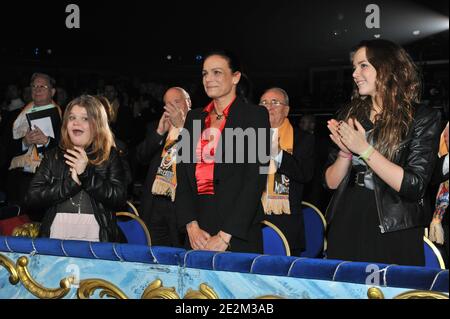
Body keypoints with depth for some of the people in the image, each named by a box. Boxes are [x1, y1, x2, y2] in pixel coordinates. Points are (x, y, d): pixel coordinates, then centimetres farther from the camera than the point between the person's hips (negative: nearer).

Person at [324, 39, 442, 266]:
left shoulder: (422, 118, -4)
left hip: (394, 236, -4)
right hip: (346, 228, 4)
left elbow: (414, 186, -15)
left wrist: (365, 149, -17)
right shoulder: (350, 114, 8)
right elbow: (331, 182, 8)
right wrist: (345, 152, -11)